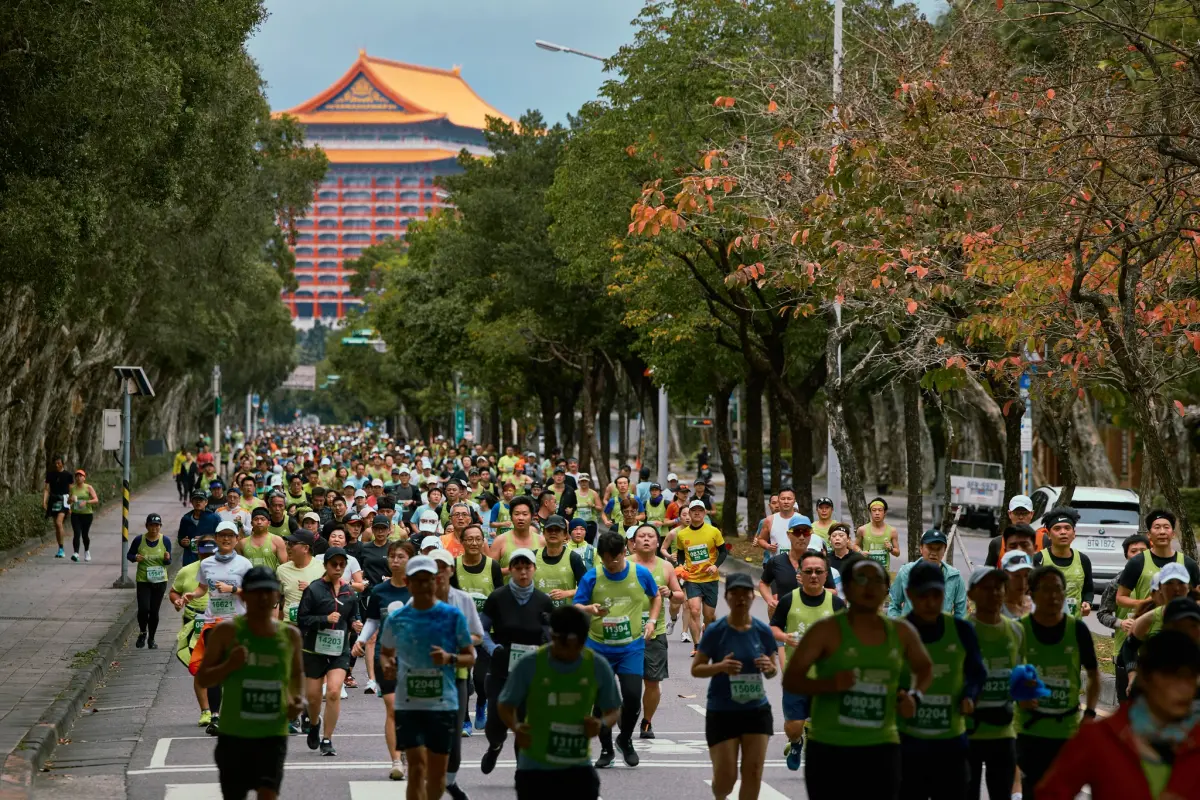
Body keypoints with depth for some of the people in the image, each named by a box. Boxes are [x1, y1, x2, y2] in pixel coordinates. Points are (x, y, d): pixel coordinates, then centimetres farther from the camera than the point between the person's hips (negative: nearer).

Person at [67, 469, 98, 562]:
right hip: (75, 515, 1)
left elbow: (96, 500, -8)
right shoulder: (72, 488, 6)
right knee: (76, 534, -14)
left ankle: (87, 552, 32)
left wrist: (86, 502, -24)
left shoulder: (89, 487, -1)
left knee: (85, 534, 7)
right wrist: (71, 499, -9)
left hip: (87, 514, -1)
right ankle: (75, 553, -21)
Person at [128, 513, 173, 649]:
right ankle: (142, 633, 15)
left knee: (154, 611, 6)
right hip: (143, 581, -1)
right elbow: (129, 555, 5)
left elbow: (168, 562, 4)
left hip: (160, 581, 1)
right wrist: (135, 558, -18)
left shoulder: (165, 541, -4)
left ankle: (151, 639, 23)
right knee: (143, 609, -13)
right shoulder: (139, 540, -7)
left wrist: (167, 559, -19)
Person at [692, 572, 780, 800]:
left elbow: (773, 672, 10)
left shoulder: (763, 631, 0)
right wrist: (720, 667, -23)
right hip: (722, 712, -3)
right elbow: (696, 669, -4)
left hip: (757, 711, 3)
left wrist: (769, 668, -14)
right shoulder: (715, 631, -8)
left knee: (753, 773, -1)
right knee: (726, 775, 0)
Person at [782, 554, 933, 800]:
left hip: (881, 747, 3)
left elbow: (924, 668, 26)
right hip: (829, 748, -3)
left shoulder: (901, 632, 6)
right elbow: (790, 679, -11)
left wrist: (914, 694, 4)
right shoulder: (826, 630, -7)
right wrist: (828, 684, -29)